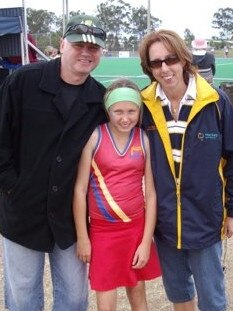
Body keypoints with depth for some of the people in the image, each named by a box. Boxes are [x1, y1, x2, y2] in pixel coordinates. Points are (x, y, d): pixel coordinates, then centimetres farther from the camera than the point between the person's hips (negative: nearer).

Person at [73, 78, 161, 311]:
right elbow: (80, 189, -6)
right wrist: (82, 237, -4)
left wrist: (146, 241, -3)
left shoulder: (144, 140, -2)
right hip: (102, 229, -2)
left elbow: (151, 194, -1)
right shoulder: (94, 137, -8)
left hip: (137, 228, 2)